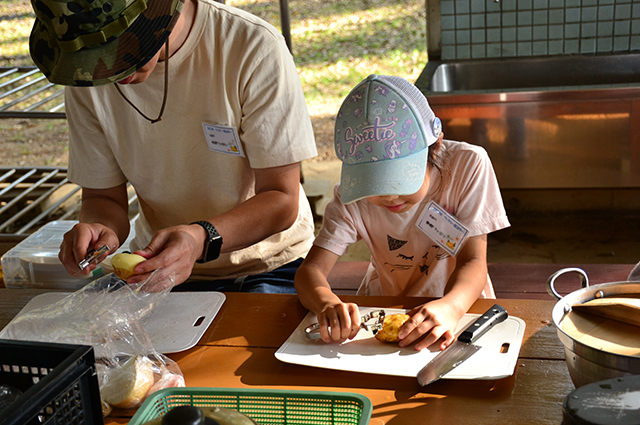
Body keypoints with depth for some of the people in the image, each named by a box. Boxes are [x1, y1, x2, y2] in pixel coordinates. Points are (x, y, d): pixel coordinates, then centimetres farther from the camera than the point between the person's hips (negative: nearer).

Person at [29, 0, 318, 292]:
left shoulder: (255, 48, -20)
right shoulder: (85, 72, -8)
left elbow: (282, 201, -18)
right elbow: (102, 197, 0)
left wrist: (202, 238, -37)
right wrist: (102, 228, -25)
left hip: (269, 267, -2)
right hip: (161, 267, 3)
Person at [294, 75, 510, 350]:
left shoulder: (468, 165, -19)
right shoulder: (352, 194, -15)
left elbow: (472, 261, -22)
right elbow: (310, 270, -20)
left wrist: (452, 307, -43)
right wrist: (326, 303, -43)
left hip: (460, 304, -1)